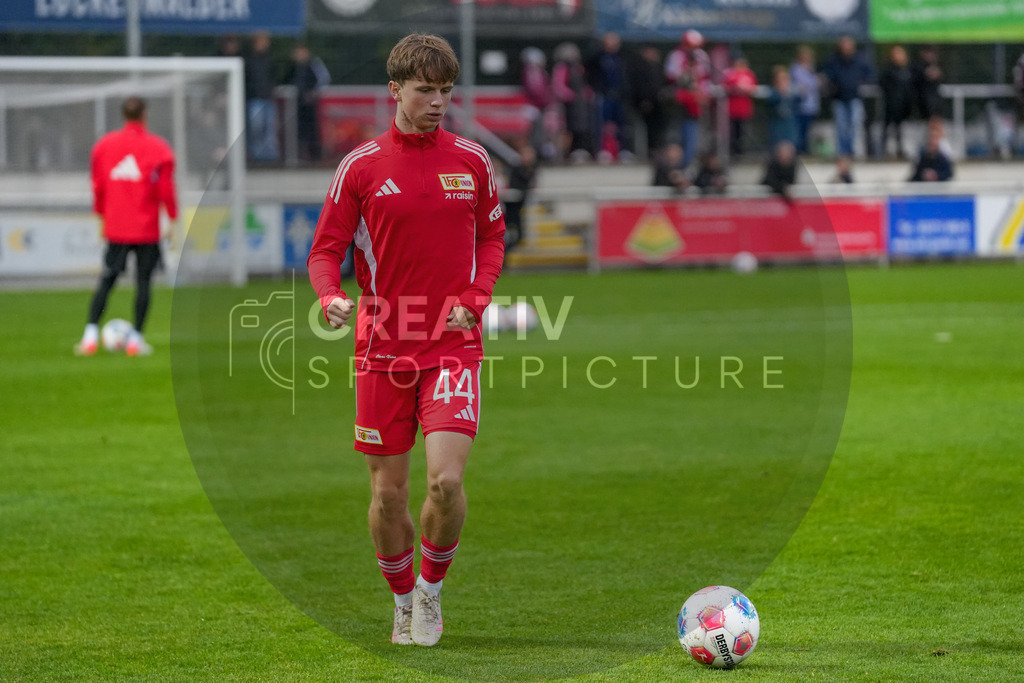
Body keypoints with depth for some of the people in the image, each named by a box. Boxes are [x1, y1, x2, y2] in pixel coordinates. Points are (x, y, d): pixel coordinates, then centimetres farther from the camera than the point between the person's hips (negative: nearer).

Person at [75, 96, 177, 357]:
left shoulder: (104, 145, 5)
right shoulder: (157, 148, -5)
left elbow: (98, 186, 10)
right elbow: (166, 188, -5)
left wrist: (101, 217, 20)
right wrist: (173, 220, 3)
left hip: (115, 228, 3)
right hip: (147, 229, -3)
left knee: (106, 280, 7)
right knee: (143, 281, 3)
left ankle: (90, 336, -3)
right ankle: (136, 339, 0)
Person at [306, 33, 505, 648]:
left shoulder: (473, 161, 4)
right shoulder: (362, 166, -1)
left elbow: (492, 237, 17)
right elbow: (326, 250, 1)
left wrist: (475, 299, 0)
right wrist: (332, 298, -20)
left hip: (455, 345, 0)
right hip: (383, 345, 0)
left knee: (446, 480, -16)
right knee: (388, 492, 5)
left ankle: (432, 587, 10)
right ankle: (404, 603, 28)